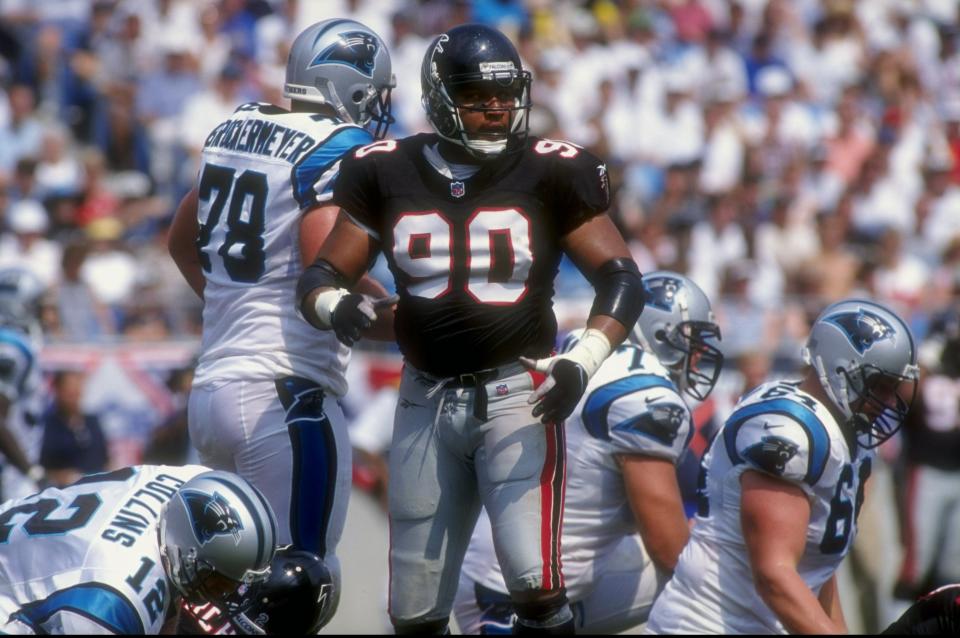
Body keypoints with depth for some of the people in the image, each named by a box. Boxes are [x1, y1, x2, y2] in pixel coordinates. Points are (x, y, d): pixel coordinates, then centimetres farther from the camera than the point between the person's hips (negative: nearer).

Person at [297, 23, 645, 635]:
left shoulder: (548, 174, -5)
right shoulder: (389, 174, 3)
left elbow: (620, 278, -4)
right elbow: (325, 274, 7)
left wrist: (582, 362, -20)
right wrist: (336, 305, -18)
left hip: (517, 394, -3)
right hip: (427, 400, 3)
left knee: (537, 584, -18)